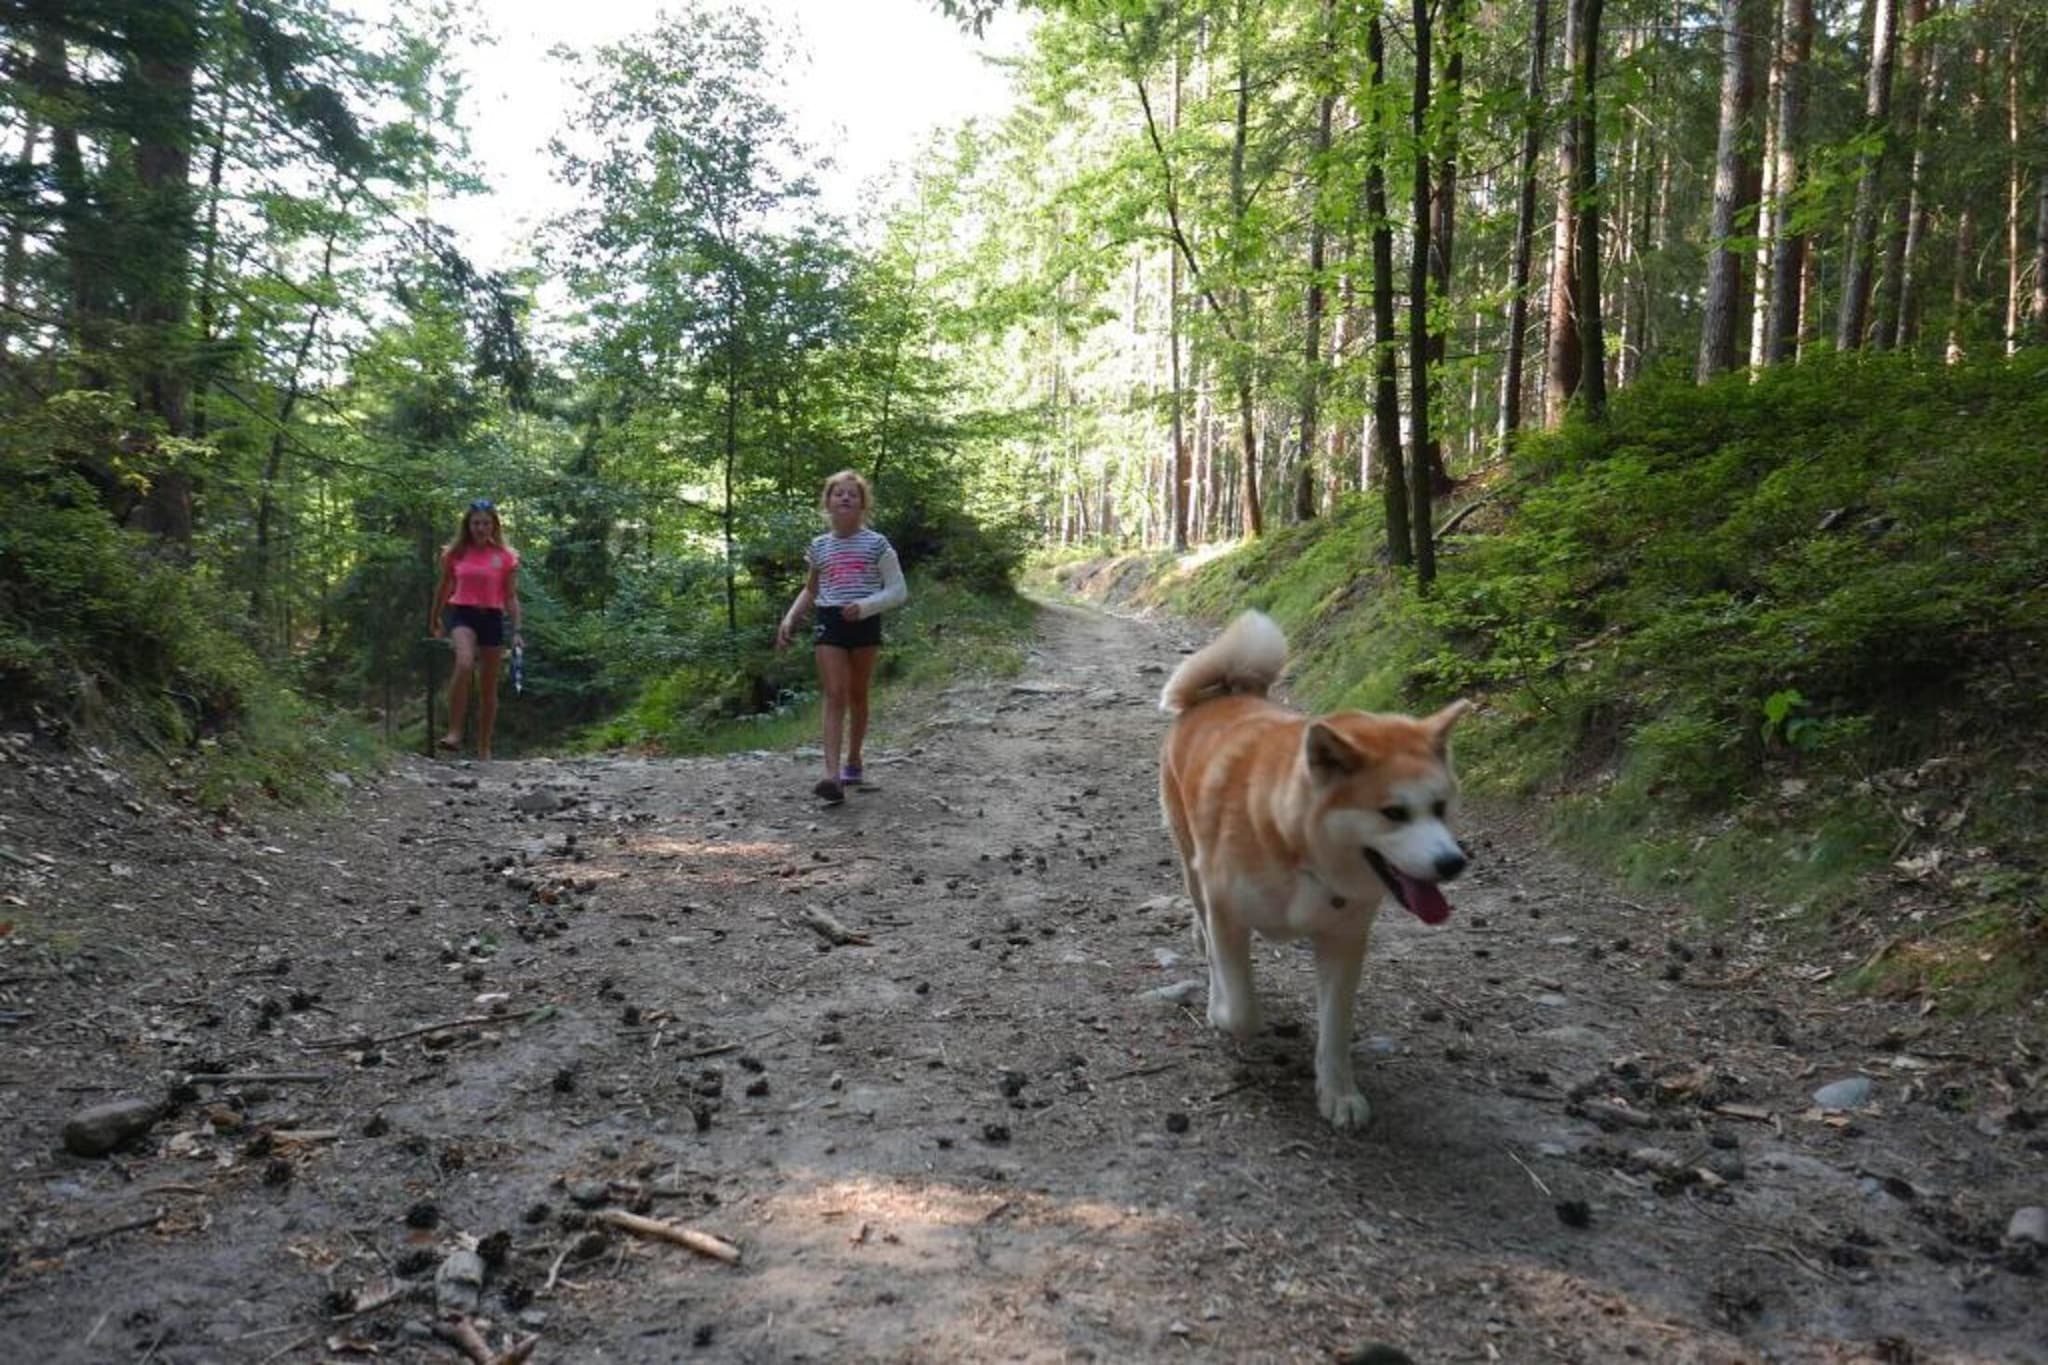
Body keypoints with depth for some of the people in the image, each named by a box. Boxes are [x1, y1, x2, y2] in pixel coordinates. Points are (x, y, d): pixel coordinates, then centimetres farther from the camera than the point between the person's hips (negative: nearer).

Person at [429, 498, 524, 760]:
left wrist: (516, 631, -4)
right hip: (462, 613, -1)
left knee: (488, 687, 7)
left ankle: (484, 749, 17)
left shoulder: (506, 557, 1)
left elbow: (511, 596, 3)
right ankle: (454, 733, -24)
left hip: (492, 618, 1)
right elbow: (444, 589, 16)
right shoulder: (455, 553, 4)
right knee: (464, 665, -30)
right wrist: (434, 620, 25)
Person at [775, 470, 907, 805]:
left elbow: (897, 590, -6)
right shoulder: (819, 546, 8)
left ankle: (853, 762, 28)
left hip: (864, 625, -1)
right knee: (835, 695, -9)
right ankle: (832, 774, -19)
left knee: (858, 696, 11)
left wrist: (865, 605, -21)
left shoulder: (876, 543, -3)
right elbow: (810, 590, 21)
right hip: (829, 624, 1)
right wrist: (790, 618, 7)